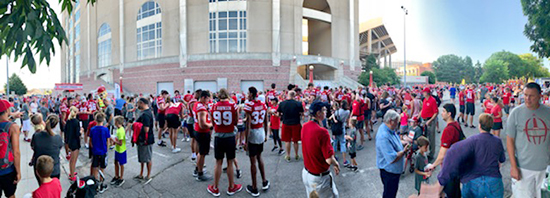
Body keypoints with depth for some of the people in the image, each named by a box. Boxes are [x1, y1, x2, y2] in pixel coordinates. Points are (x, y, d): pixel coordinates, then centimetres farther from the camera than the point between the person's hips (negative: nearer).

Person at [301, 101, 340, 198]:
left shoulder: (304, 127, -5)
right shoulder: (322, 132, -28)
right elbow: (329, 160, -26)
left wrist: (320, 122, 7)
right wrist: (336, 165, -5)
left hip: (306, 173, 8)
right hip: (319, 177, -7)